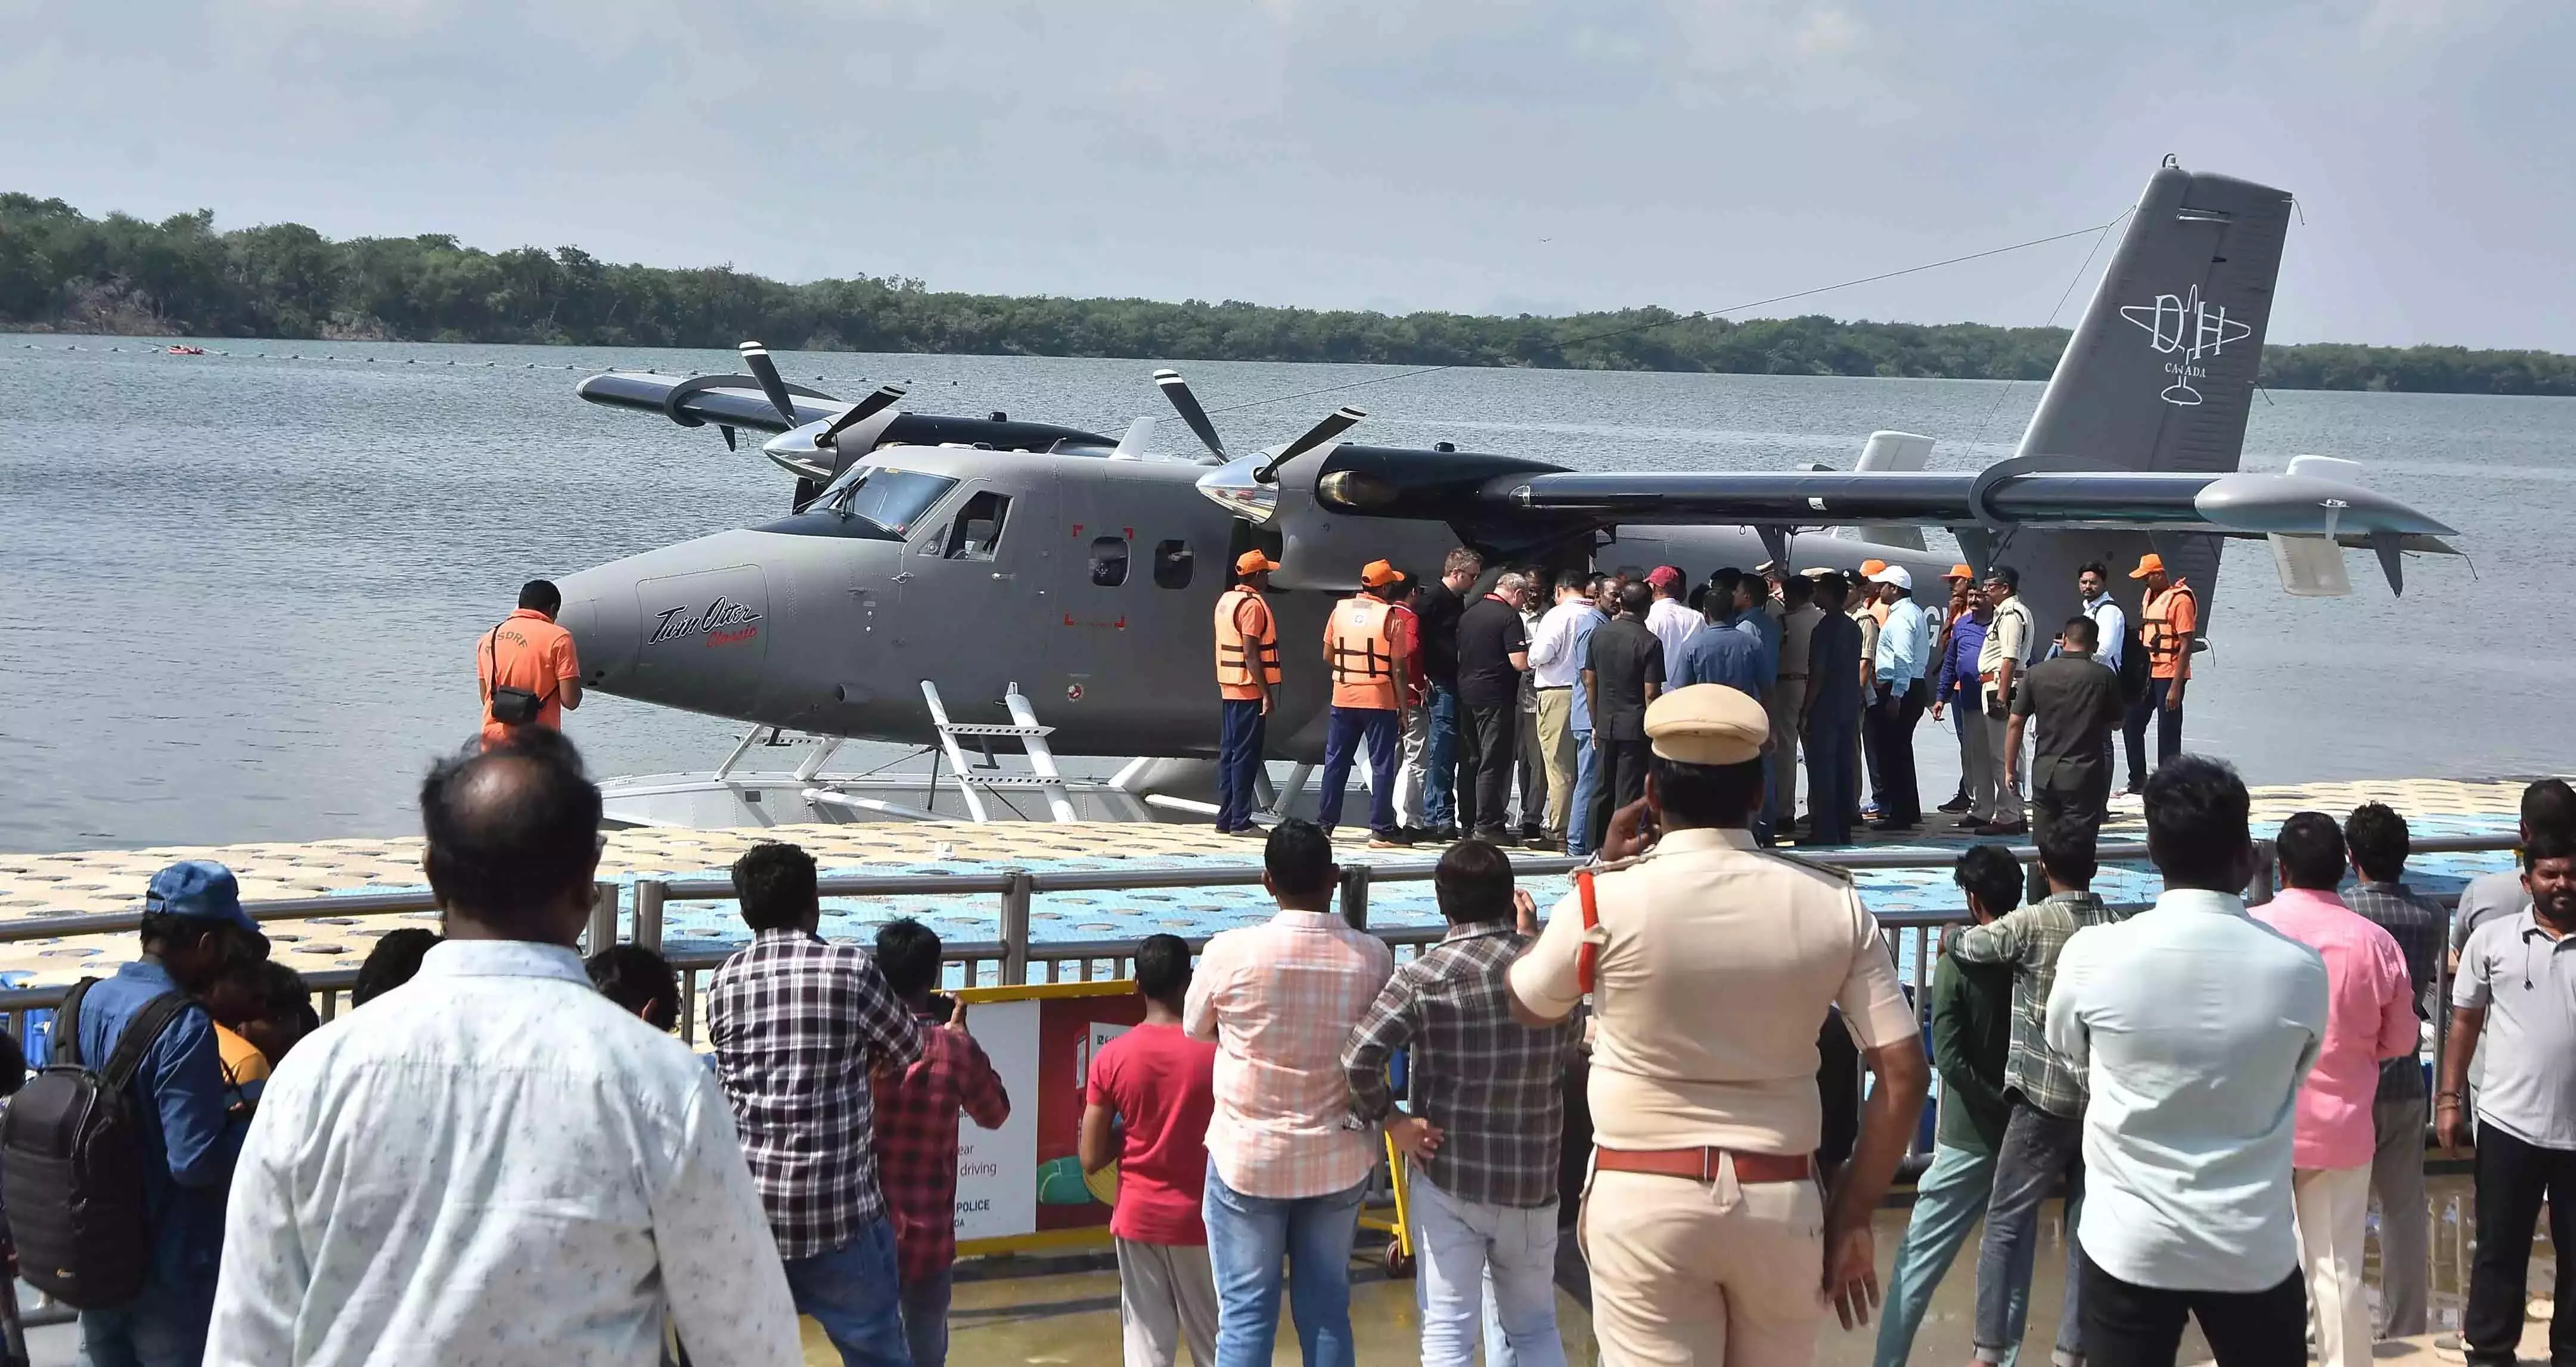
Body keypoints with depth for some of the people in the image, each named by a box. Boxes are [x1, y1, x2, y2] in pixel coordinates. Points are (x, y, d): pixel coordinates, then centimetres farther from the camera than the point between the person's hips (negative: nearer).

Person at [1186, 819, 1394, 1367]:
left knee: (1246, 1313, 4)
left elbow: (1194, 1034, 0)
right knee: (1327, 1308, 13)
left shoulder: (1230, 952, -17)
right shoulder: (1373, 957, -9)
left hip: (1248, 1157, -2)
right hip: (1339, 1159, 2)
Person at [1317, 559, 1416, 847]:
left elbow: (1328, 656, 6)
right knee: (1382, 764, 2)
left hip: (1343, 698, 4)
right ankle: (1381, 829, 2)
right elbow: (1399, 670, -9)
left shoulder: (1341, 609, 2)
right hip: (1380, 701, -4)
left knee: (1336, 762, 11)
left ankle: (1325, 823, 14)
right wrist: (1403, 710, -2)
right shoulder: (1392, 618, -9)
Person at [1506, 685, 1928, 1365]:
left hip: (1645, 1200, -2)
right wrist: (1853, 1215, 4)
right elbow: (1904, 1072, -2)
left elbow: (1529, 1004, 11)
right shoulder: (1833, 903, -2)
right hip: (1782, 1201, 3)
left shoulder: (1607, 901, -9)